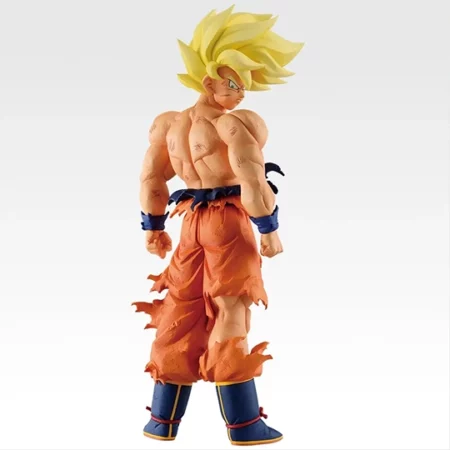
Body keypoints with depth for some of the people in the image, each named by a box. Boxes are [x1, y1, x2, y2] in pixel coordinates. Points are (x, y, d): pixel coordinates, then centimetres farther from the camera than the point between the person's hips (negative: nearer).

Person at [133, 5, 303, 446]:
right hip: (229, 221, -6)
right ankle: (244, 424, 6)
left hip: (191, 221, 6)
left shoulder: (168, 123, 10)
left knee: (183, 314, 12)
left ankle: (163, 419, 17)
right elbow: (252, 183, -20)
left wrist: (153, 227, 22)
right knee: (229, 316, -3)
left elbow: (151, 178, 14)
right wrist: (270, 230, -10)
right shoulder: (234, 124, -13)